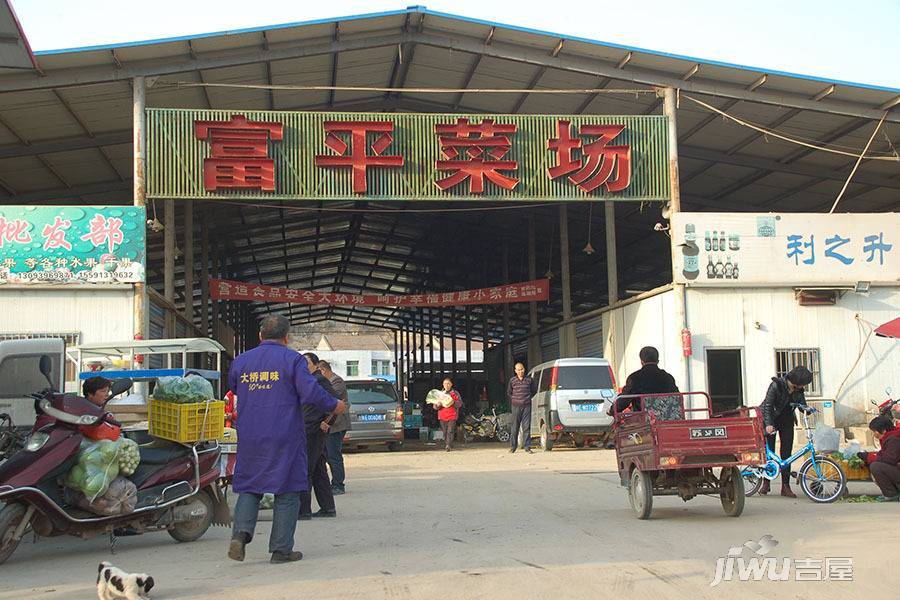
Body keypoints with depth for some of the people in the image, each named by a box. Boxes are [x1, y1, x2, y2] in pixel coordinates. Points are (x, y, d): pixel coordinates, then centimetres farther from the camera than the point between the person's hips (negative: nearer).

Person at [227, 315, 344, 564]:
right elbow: (311, 392, -12)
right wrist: (334, 405, 4)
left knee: (249, 488, 13)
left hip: (250, 439, 4)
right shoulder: (292, 359, -4)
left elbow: (233, 389, 22)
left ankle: (241, 532, -9)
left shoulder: (241, 361, 9)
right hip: (285, 439, -3)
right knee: (287, 493, 4)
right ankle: (281, 550, 4)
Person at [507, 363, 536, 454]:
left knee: (526, 427, -1)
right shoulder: (512, 380, 4)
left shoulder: (529, 379, 4)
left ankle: (527, 447, 2)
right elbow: (509, 393, 17)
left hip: (527, 406, 0)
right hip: (516, 406, 0)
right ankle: (512, 447, 9)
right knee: (515, 427, 2)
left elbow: (534, 390, 19)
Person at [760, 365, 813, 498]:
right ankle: (766, 483, 7)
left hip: (787, 422, 4)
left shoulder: (798, 390, -5)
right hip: (771, 421, -4)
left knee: (787, 453, 0)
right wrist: (768, 424, -35)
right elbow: (767, 405, -24)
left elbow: (803, 406, 0)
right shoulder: (776, 385, -21)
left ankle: (785, 486, 2)